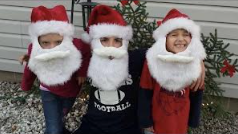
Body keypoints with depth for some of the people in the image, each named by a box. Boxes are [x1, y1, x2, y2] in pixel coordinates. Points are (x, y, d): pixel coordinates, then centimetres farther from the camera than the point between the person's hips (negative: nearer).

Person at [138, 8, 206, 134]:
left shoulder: (195, 64, -10)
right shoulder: (152, 61, -16)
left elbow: (196, 95, 1)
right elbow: (145, 94, -10)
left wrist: (193, 121, 6)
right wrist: (145, 121, -6)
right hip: (155, 123, -1)